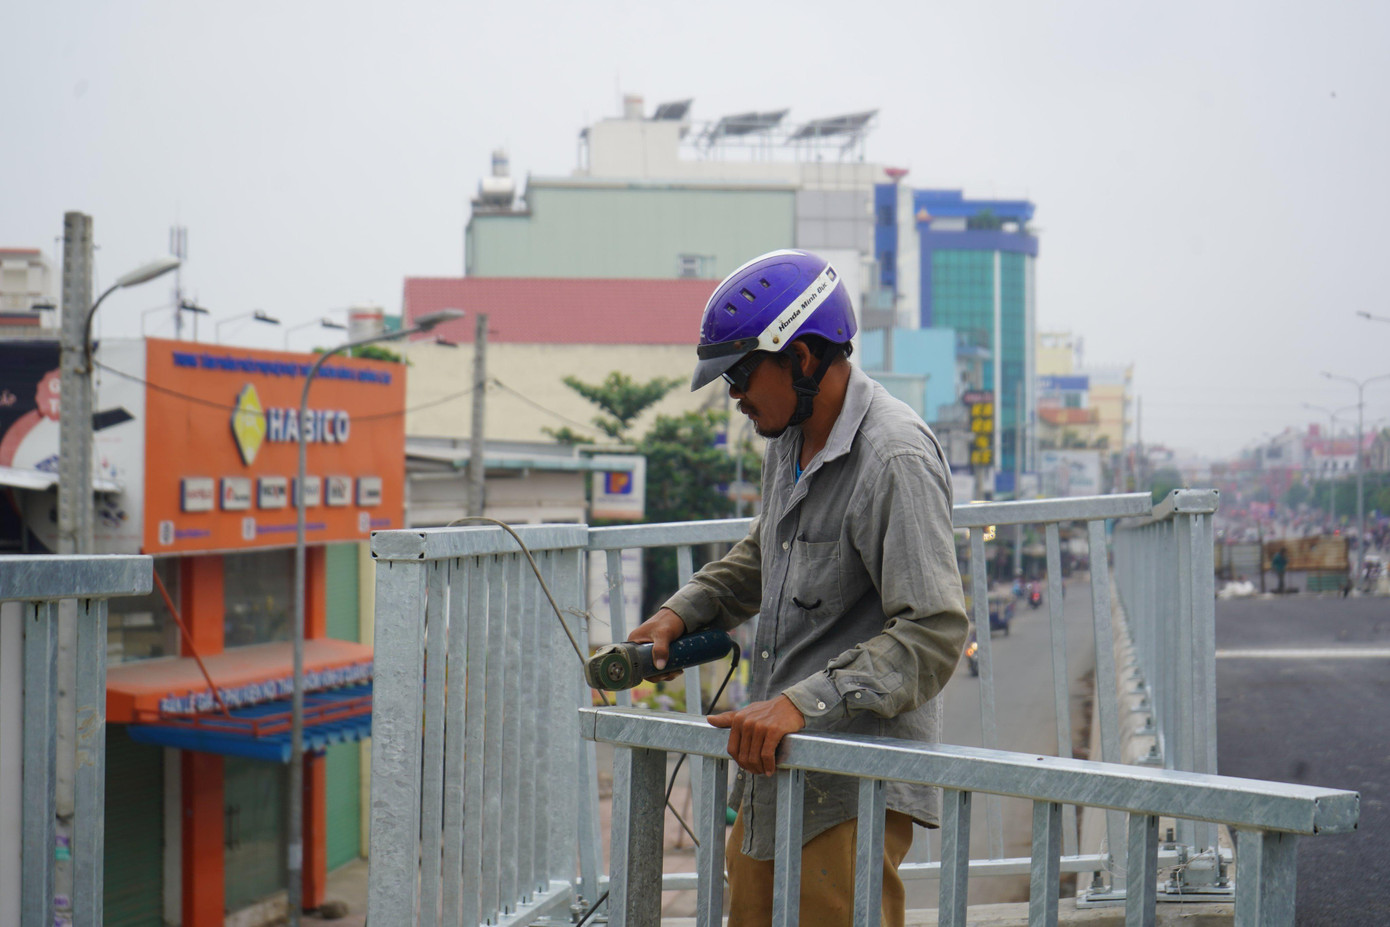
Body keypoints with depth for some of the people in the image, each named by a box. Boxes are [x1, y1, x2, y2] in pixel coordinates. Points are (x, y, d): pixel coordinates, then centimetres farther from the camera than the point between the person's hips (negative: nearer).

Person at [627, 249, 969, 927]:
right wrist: (683, 612, 18)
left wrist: (803, 702, -30)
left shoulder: (896, 459, -18)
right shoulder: (789, 439, 12)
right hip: (771, 771, 9)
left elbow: (933, 634, -24)